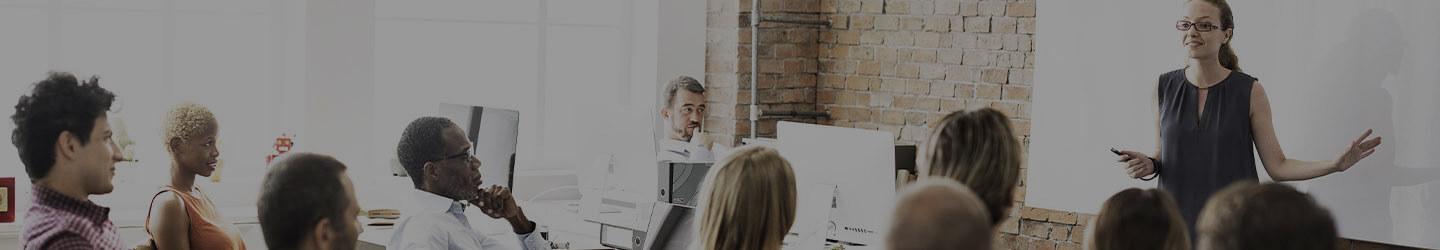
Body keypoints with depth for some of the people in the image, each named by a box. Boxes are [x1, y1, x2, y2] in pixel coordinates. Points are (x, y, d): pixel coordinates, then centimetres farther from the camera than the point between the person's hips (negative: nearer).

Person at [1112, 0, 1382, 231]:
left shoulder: (1249, 91, -7)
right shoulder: (1165, 87, 0)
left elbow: (1277, 166, -5)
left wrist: (1335, 164, -17)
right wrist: (1149, 165, -10)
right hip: (1176, 224, 2)